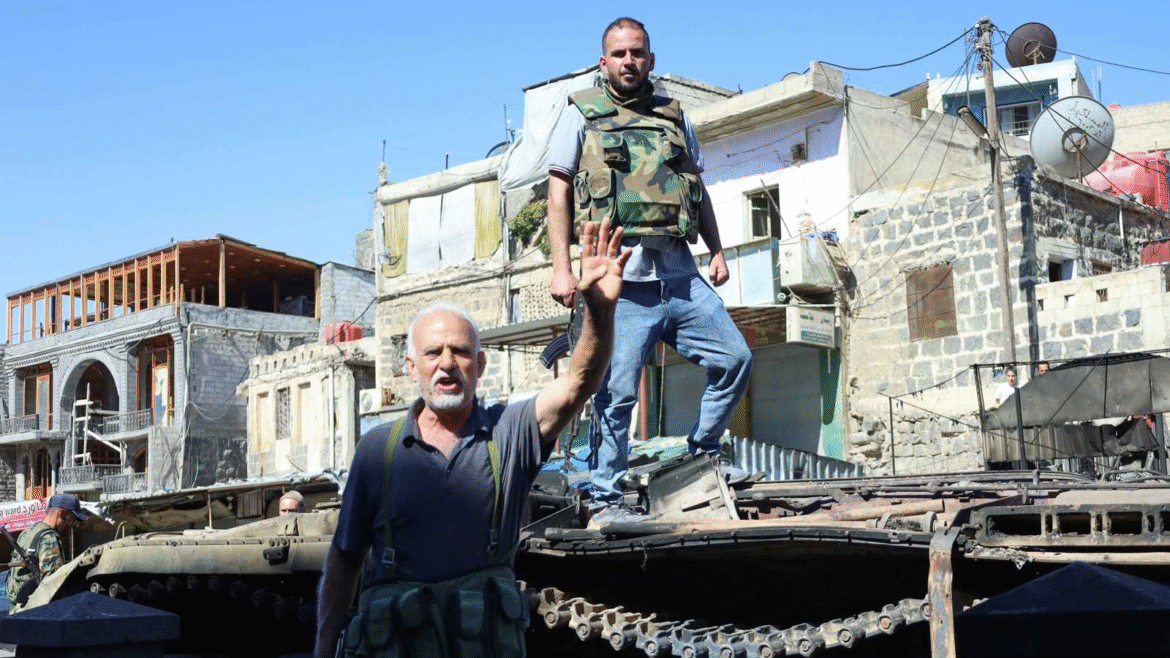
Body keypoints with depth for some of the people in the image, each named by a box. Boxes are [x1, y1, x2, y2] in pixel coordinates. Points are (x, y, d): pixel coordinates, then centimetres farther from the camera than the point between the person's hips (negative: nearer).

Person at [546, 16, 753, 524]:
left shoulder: (674, 118, 19)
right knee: (617, 393, -5)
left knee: (735, 358, 3)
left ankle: (701, 452, 22)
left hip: (680, 277, 5)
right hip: (621, 280, -5)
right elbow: (559, 193, 2)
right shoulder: (582, 116, 6)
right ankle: (605, 499, 6)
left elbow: (699, 191, 24)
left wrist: (717, 250, 13)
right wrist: (561, 268, -8)